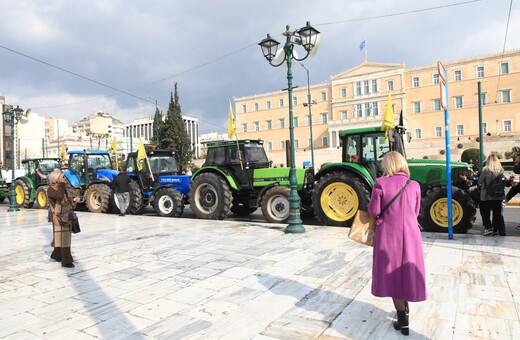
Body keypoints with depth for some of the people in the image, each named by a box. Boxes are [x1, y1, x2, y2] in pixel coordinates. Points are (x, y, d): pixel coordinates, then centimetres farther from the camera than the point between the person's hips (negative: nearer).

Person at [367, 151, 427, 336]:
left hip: (388, 234, -3)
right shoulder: (414, 185, 1)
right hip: (410, 234, 3)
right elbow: (416, 212, 10)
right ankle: (405, 308, 38)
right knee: (407, 270, 20)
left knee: (392, 272, 9)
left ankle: (403, 320, 12)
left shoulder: (381, 183, -11)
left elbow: (374, 211, -10)